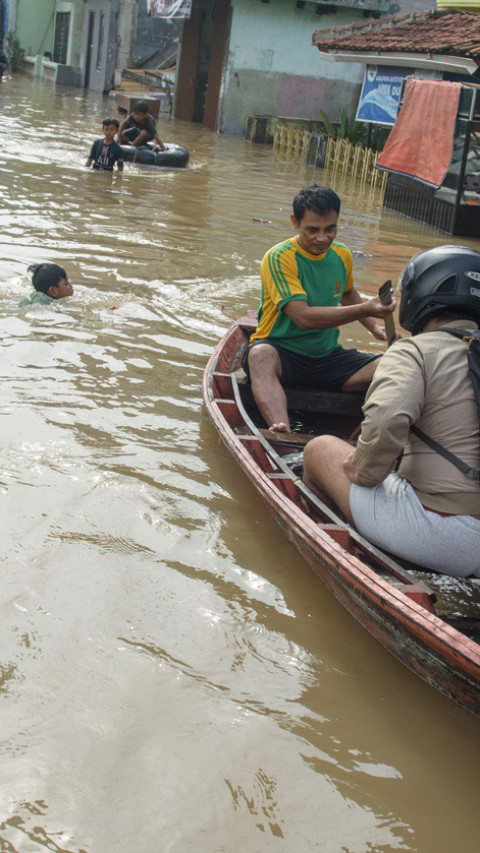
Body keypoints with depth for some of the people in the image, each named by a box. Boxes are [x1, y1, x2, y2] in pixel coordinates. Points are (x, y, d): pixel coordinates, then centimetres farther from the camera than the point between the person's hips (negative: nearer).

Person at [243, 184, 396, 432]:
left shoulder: (342, 256, 7)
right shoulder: (279, 258, -14)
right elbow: (303, 317, -26)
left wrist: (374, 327, 17)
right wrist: (365, 310, -32)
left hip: (327, 356, 6)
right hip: (282, 350, -6)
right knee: (261, 355, -41)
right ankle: (282, 430, -62)